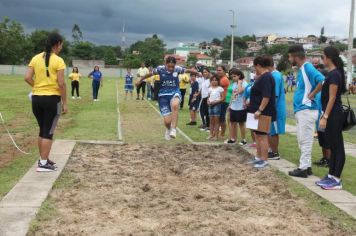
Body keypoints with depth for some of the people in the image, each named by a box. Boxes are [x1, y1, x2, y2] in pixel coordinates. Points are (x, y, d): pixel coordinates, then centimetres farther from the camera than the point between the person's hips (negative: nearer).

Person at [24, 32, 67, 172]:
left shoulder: (35, 58, 6)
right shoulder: (58, 61, -10)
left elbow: (27, 78, -1)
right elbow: (61, 83, -13)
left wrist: (37, 87, 13)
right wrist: (65, 103, -7)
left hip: (36, 98, 5)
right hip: (52, 99, -5)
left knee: (42, 130, 18)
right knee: (49, 132, 2)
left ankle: (43, 159, 26)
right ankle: (43, 163, 3)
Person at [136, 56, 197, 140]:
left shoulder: (178, 69, -6)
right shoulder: (160, 69, -8)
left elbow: (188, 70, 10)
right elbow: (150, 74, 8)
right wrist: (140, 80, 18)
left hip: (175, 93, 0)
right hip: (163, 95, 0)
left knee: (174, 105, -40)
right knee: (167, 121, -5)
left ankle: (173, 129, -30)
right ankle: (168, 129, 35)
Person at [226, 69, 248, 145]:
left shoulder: (244, 83, -13)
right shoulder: (234, 84, 10)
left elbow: (240, 91, -31)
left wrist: (239, 82, -18)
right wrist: (230, 104, 16)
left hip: (241, 107, -7)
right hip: (233, 107, 7)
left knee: (241, 123, 2)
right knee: (233, 123, 13)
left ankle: (243, 139, 13)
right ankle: (232, 139, 23)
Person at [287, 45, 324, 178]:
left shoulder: (308, 68, -15)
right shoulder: (301, 70, 15)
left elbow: (323, 81, -28)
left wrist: (311, 95, -19)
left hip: (306, 110, -10)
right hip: (301, 110, 10)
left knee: (305, 141, -4)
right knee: (302, 141, 14)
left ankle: (303, 168, 1)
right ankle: (306, 166, 21)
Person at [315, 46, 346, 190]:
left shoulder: (334, 74, -16)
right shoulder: (333, 74, 13)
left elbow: (332, 98, -19)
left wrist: (325, 117, -19)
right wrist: (324, 115, 21)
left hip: (334, 116, -10)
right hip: (332, 115, 10)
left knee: (338, 147, -4)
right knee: (333, 147, 14)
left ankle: (336, 180, 1)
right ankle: (331, 176, 21)